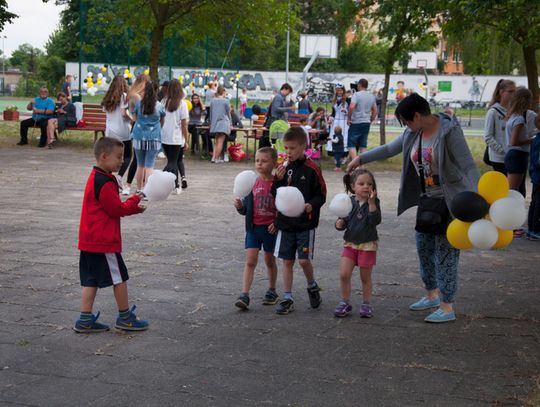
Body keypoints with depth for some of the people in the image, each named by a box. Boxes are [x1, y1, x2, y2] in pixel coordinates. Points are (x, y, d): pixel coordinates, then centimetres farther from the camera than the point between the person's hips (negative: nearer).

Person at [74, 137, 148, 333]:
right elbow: (118, 209, -15)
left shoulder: (95, 178, 13)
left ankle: (85, 320, 12)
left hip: (90, 241, 10)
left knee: (91, 280, 11)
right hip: (104, 242, -10)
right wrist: (136, 199, -1)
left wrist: (134, 207, 9)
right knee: (119, 278, 3)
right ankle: (125, 317, 14)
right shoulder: (104, 183, -19)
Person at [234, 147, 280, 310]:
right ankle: (244, 295, -9)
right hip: (253, 227, 2)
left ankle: (272, 291, 32)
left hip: (270, 229, -2)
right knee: (250, 261, -5)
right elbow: (247, 208, 6)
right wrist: (240, 206, -14)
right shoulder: (252, 183, 1)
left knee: (270, 261, 14)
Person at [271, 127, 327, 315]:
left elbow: (321, 194, -4)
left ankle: (312, 286, 23)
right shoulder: (283, 168, 5)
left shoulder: (312, 169, -8)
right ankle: (287, 299, 15)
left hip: (305, 223, -4)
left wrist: (312, 205, -23)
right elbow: (275, 194, 6)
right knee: (287, 261, 7)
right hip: (285, 222, 4)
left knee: (304, 260, -7)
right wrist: (278, 179, -12)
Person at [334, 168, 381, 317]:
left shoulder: (374, 202, -8)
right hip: (350, 243, 3)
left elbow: (375, 220, -22)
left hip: (367, 245, -2)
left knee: (365, 277, 7)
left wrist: (371, 202, -29)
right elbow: (344, 221, 7)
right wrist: (340, 224, -17)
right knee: (344, 274, -3)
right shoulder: (349, 202, -1)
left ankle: (366, 304, 22)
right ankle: (345, 303, 13)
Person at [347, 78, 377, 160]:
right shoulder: (372, 96, 11)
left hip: (356, 123, -6)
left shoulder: (356, 94, -10)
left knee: (351, 145, -3)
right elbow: (375, 111, 16)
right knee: (363, 145, 11)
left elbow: (351, 107, -23)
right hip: (366, 123, 6)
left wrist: (349, 118, -13)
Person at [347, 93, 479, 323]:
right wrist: (361, 159, 23)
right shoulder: (413, 134, 4)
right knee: (423, 247, 15)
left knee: (445, 252, -5)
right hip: (427, 199, 8)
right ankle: (432, 295, 33)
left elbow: (468, 166, -22)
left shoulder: (449, 132, -19)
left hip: (450, 200, -8)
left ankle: (447, 307, 3)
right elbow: (389, 149, 19)